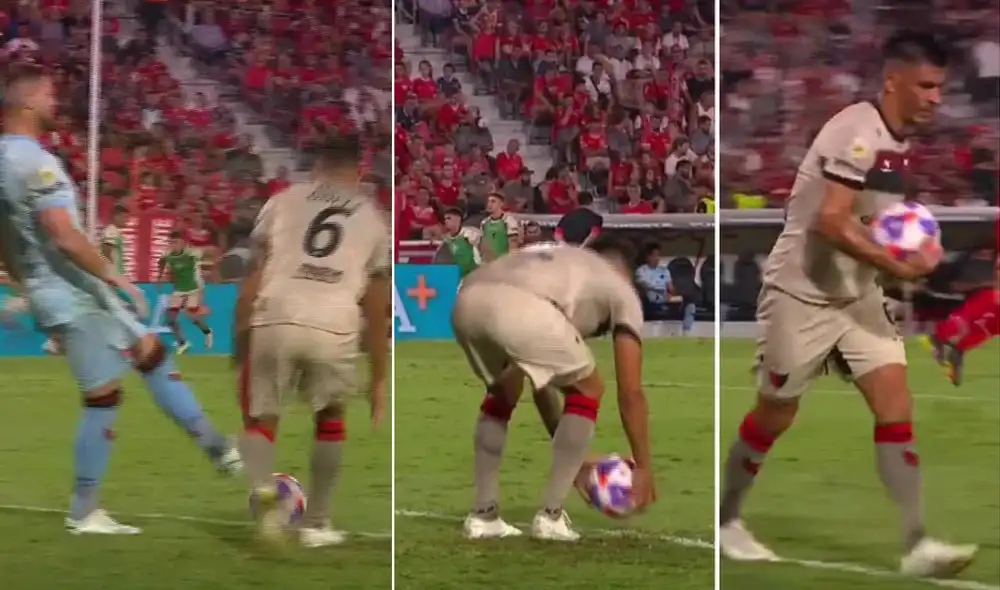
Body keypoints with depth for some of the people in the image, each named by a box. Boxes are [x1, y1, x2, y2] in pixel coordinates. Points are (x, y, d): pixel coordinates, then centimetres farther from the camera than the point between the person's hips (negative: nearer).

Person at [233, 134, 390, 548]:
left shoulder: (284, 201, 19)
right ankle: (316, 523, 27)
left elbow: (254, 277, 11)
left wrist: (240, 337, 17)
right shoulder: (373, 219, 22)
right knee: (330, 418, 27)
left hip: (276, 320, 0)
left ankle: (265, 492, -13)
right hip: (334, 327, 0)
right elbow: (377, 308, 21)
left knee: (261, 418, 17)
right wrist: (380, 379, 26)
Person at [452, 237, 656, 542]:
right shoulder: (622, 290, 30)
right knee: (587, 391, 21)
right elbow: (630, 394, 24)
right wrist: (644, 467, 33)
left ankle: (483, 514, 29)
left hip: (468, 300, 6)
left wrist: (569, 455, 52)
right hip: (521, 309, -6)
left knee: (501, 394, 35)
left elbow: (541, 379, 46)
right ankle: (550, 516, 17)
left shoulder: (554, 263, 45)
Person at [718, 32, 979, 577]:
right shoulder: (859, 131, -21)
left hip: (856, 296, 8)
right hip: (802, 293, -8)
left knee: (896, 404, -6)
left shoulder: (897, 141, 6)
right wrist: (899, 266, -28)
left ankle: (916, 544, -9)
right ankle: (726, 521, 27)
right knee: (775, 415, 6)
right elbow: (831, 222, -30)